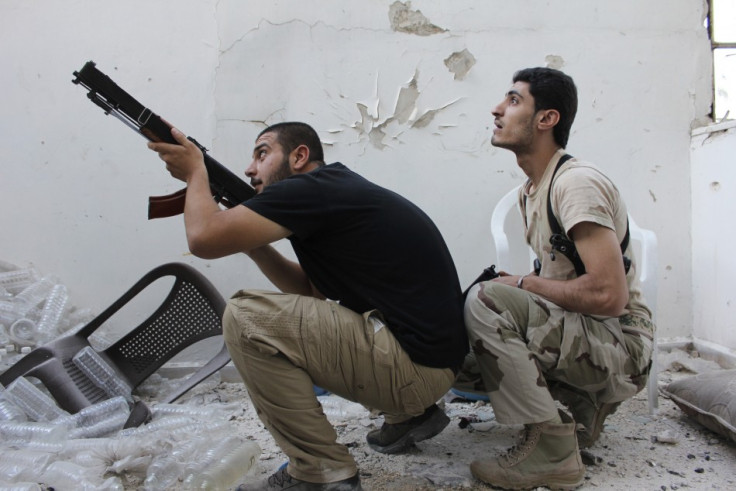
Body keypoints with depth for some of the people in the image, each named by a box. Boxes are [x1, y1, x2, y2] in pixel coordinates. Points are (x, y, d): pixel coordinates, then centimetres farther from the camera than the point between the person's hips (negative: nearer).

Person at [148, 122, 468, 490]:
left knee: (244, 318, -12)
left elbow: (204, 238, -17)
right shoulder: (338, 191, 17)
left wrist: (195, 172, 3)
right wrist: (253, 243, 10)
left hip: (418, 367, -10)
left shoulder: (312, 187, -12)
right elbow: (311, 290, 20)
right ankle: (408, 414, 23)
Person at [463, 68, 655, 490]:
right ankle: (581, 404, 8)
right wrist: (514, 284, 0)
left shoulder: (577, 183, -19)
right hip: (575, 329, 9)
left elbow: (608, 294, -27)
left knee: (485, 300, -25)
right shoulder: (531, 189, 11)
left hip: (620, 341, -9)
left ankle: (552, 451, -17)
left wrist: (523, 284, -15)